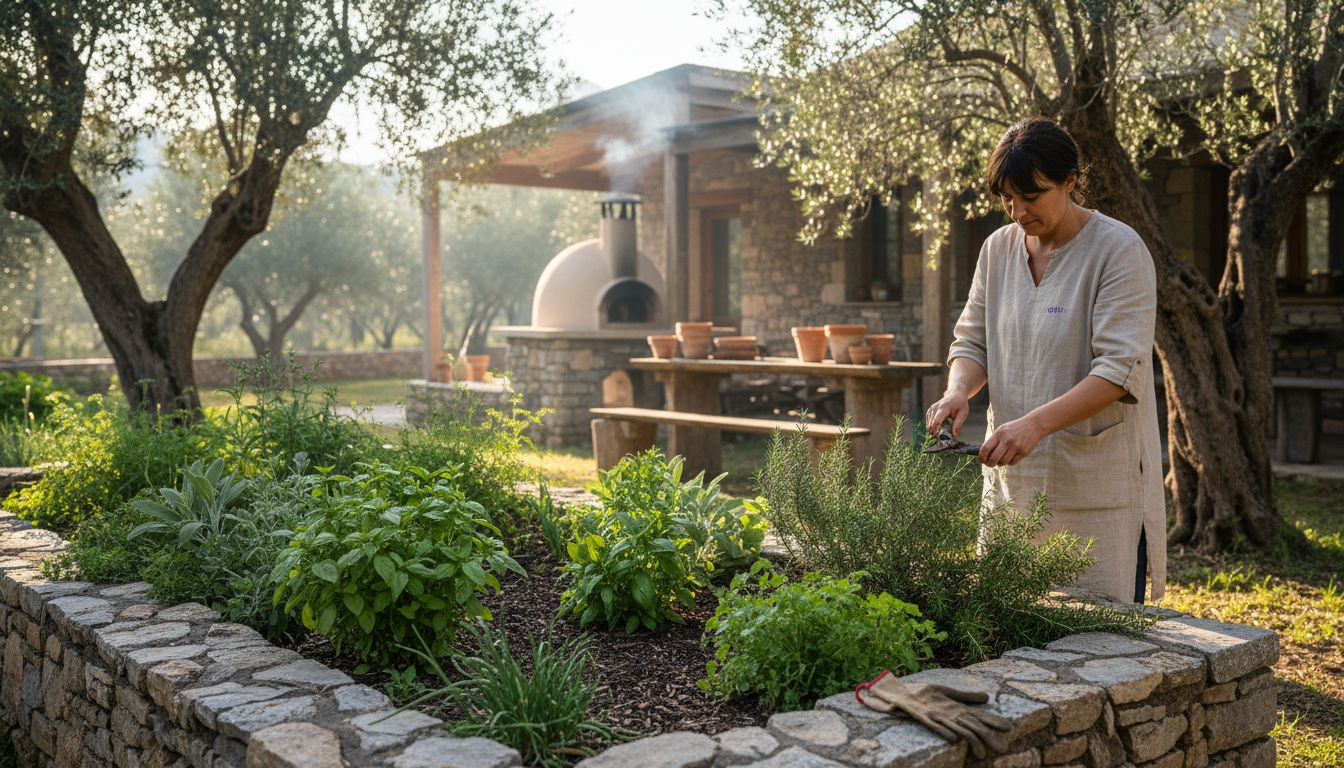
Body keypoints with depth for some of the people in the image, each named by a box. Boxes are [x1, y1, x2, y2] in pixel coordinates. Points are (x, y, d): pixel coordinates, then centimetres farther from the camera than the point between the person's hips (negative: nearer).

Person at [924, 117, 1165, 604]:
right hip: (1012, 478, 5)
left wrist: (1036, 423, -28)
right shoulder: (998, 249, 8)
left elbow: (1119, 368, -17)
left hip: (1096, 485, -5)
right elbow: (972, 341, 13)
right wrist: (958, 391, -9)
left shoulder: (1119, 250, -9)